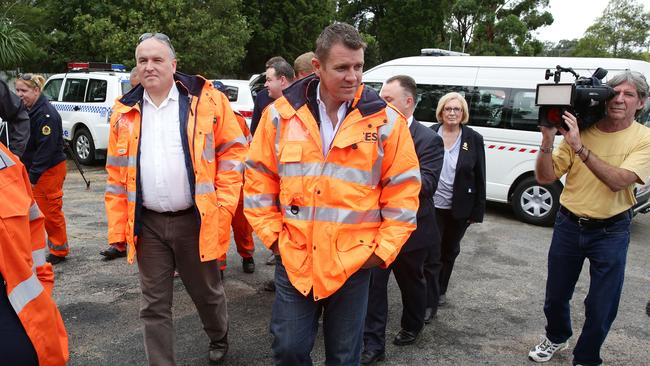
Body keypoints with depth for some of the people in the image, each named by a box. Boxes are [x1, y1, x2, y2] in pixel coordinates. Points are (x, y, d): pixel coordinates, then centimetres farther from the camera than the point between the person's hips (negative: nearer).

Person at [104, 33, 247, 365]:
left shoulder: (207, 100, -5)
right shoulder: (125, 112, 5)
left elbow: (232, 152, -4)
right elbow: (116, 175, 8)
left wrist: (223, 205, -11)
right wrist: (118, 227, 4)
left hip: (196, 220, -2)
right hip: (148, 224, 3)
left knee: (207, 293, 17)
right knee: (154, 305, 11)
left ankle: (219, 339, 47)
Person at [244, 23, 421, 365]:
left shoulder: (385, 120, -6)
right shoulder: (281, 114, -3)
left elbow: (403, 190, -1)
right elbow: (258, 180, 5)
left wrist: (383, 250, -4)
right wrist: (273, 235, 0)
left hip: (353, 261, 0)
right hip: (293, 259, 1)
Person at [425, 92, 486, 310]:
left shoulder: (474, 139, -2)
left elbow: (480, 177, 0)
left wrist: (478, 210, -2)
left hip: (459, 208, 2)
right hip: (432, 205, -1)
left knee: (449, 251, 19)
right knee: (431, 254, -2)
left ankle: (441, 290, 39)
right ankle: (430, 302, 8)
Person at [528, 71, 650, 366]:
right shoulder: (578, 130, -5)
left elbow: (619, 180, -24)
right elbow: (544, 178, -8)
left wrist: (580, 148, -32)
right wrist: (547, 140, -23)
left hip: (611, 232, -2)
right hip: (568, 226, 2)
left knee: (601, 308, 6)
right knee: (556, 295, 17)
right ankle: (556, 338, 46)